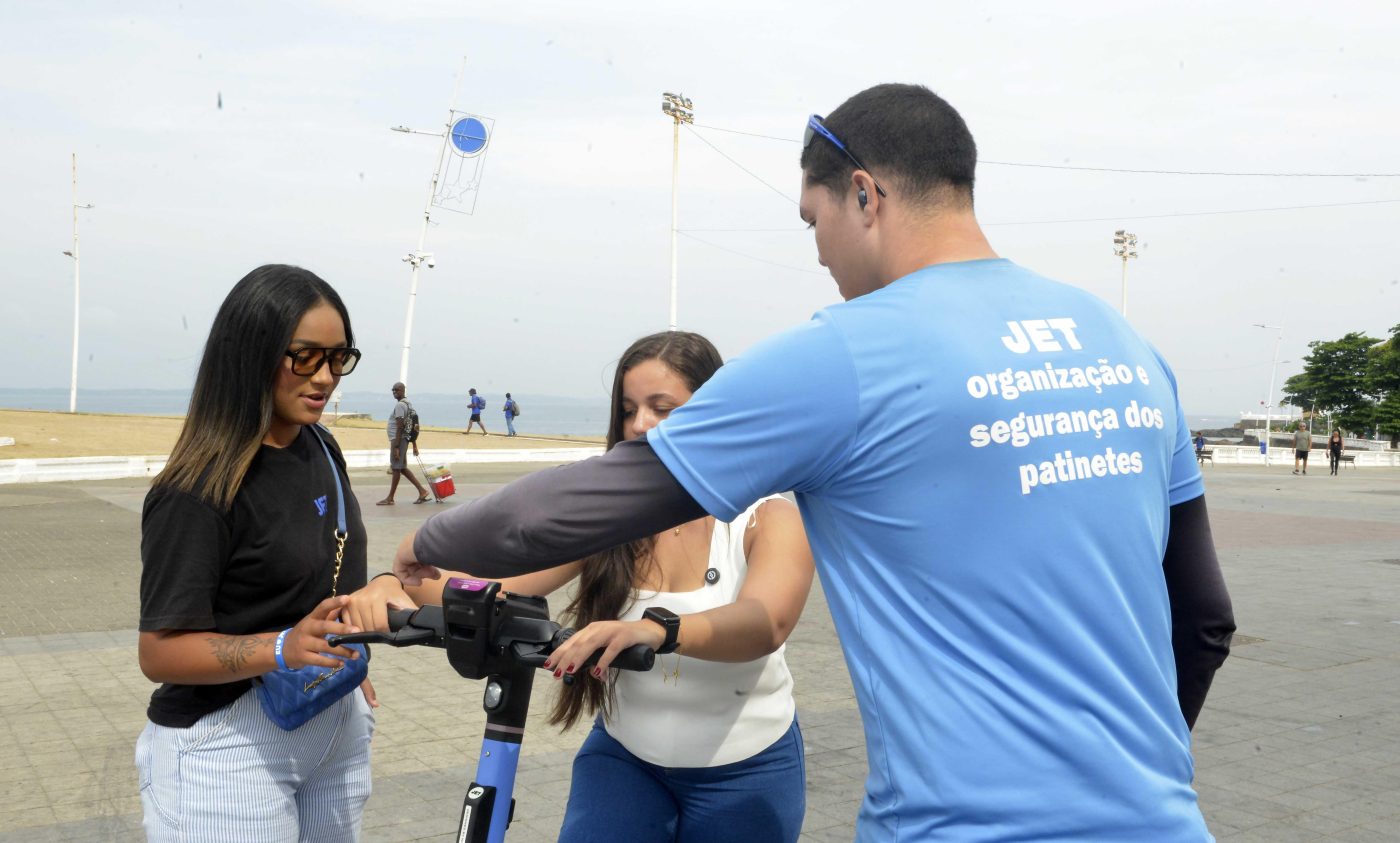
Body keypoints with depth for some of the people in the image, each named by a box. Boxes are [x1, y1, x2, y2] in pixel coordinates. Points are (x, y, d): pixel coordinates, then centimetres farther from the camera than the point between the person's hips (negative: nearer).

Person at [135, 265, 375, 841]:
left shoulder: (322, 450, 3)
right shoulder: (199, 491, -20)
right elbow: (161, 652, -20)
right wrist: (285, 648, -33)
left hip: (335, 725, 7)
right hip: (228, 746, -7)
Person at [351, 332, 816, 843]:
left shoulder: (768, 519, -14)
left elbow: (765, 622, -34)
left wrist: (659, 629, -54)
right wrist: (397, 584, -36)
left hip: (745, 770, -1)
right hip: (625, 757, 2)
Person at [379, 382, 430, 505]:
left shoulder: (400, 405, -14)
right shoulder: (408, 404, 16)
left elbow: (400, 427, -20)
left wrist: (396, 447, -22)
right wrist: (414, 445, 21)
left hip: (398, 439, -10)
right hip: (404, 439, 10)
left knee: (396, 468, -3)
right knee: (401, 468, 14)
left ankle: (390, 498, 3)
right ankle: (422, 491, 12)